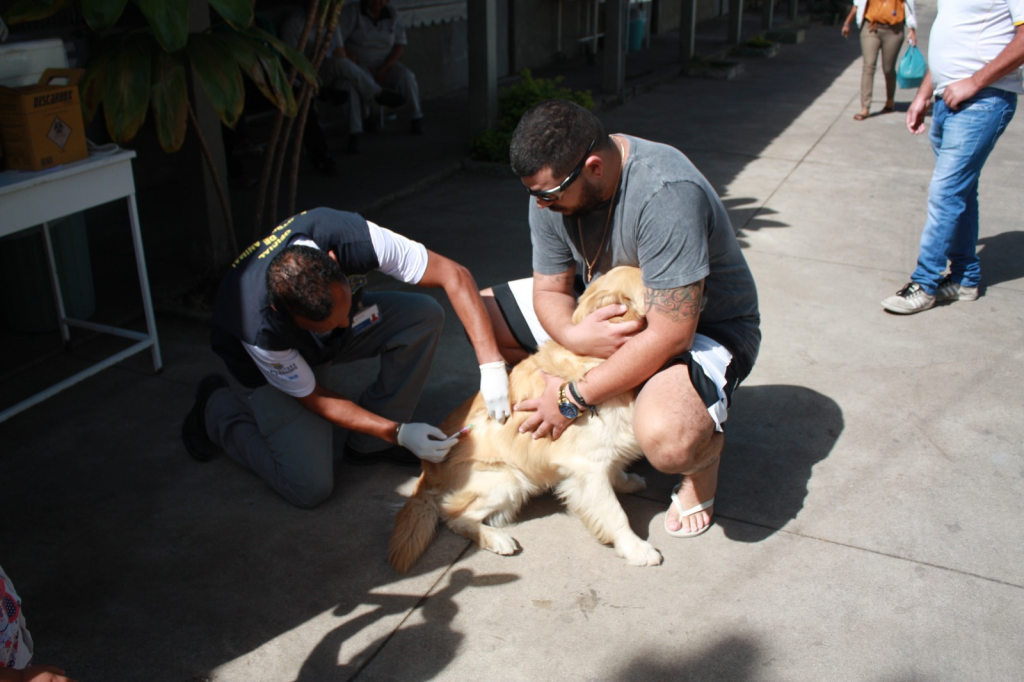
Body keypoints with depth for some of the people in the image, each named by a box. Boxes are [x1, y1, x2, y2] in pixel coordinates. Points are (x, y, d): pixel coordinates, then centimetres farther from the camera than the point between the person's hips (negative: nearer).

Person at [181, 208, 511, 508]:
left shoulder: (351, 238, -37)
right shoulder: (260, 329, -41)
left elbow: (454, 275, -30)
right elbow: (313, 397, -22)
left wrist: (491, 363, -37)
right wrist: (398, 433, -25)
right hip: (273, 363, -4)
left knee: (424, 315, -23)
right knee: (310, 487, -17)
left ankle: (369, 444, -7)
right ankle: (217, 408, 8)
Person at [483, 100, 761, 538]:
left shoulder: (666, 193, -35)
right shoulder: (553, 185, -13)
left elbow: (670, 335, -35)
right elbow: (550, 289, -4)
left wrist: (574, 399, -29)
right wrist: (572, 335, -29)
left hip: (701, 326, -7)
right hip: (603, 314, 8)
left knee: (665, 439, -39)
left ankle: (704, 448, 1)